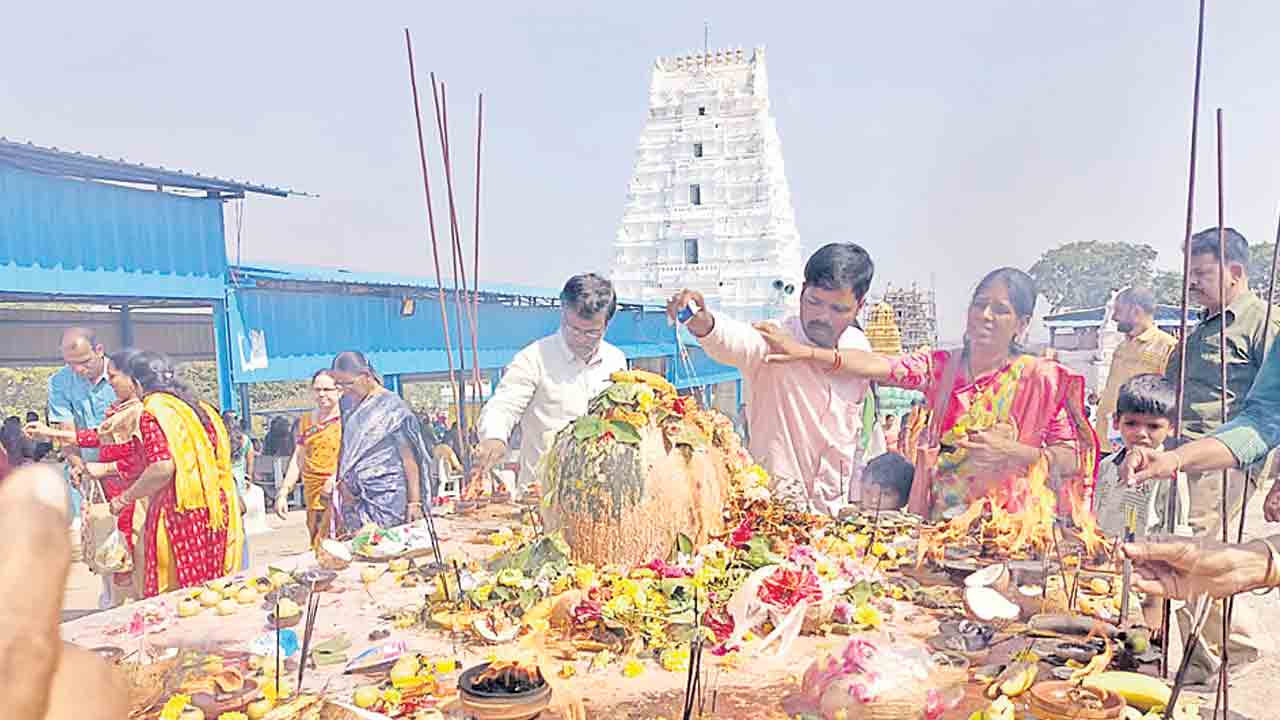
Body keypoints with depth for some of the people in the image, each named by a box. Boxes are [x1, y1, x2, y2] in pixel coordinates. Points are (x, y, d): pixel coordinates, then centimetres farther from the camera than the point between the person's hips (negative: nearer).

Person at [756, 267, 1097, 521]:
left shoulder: (1041, 378, -2)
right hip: (940, 519, 2)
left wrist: (1013, 452, -19)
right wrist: (807, 353, -27)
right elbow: (879, 366, -13)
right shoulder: (942, 366, 4)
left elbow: (1074, 459, -2)